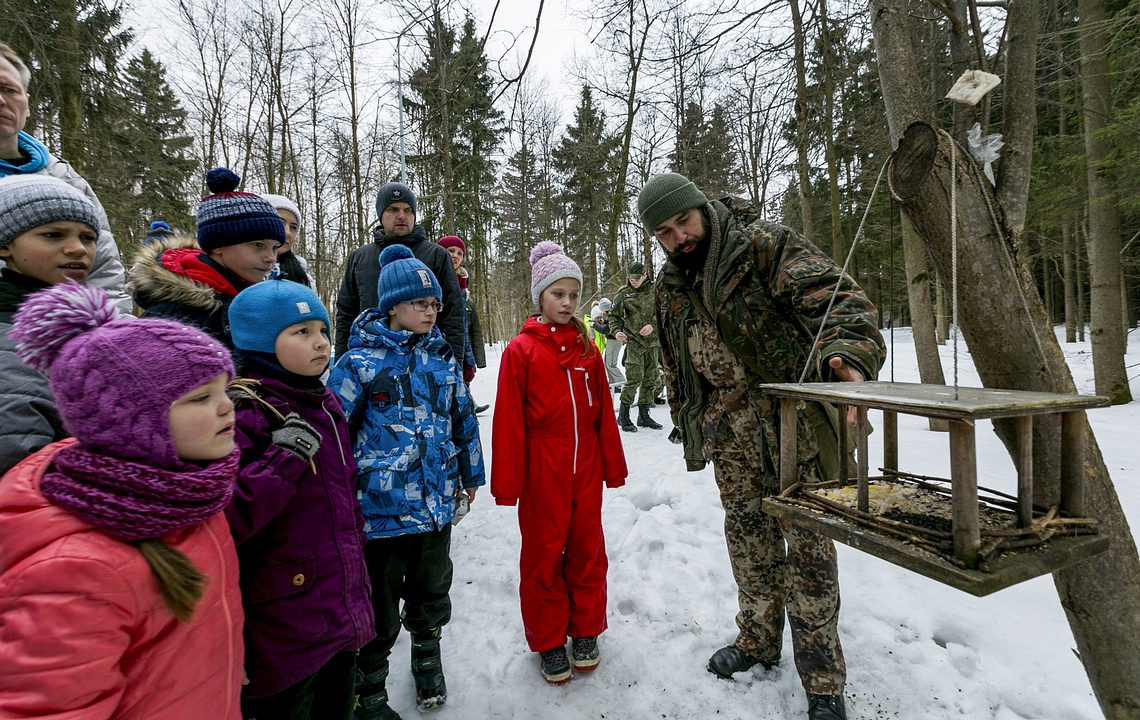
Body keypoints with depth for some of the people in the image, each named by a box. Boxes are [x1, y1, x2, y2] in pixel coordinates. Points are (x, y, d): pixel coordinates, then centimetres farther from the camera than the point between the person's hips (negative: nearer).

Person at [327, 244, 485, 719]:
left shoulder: (442, 359, 3)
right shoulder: (359, 362, -11)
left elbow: (464, 420, 12)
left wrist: (471, 476, 17)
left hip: (438, 502, 4)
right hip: (382, 507, -4)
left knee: (432, 590, 23)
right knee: (379, 609, 11)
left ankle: (428, 661, 49)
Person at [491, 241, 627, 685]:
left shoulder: (586, 348, 5)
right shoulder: (520, 351, -7)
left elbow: (603, 412, 8)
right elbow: (508, 420, -8)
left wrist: (613, 464, 10)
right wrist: (507, 482, -8)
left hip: (586, 469, 4)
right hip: (543, 471, -3)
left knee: (587, 549, 14)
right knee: (544, 554, 10)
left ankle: (586, 631, 34)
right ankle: (548, 641, 29)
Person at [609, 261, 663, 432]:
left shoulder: (653, 290, 6)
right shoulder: (624, 293, 1)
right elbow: (614, 316, 6)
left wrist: (652, 325, -14)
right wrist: (616, 331, -12)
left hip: (652, 341, 4)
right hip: (634, 341, -4)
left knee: (650, 378, 9)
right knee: (634, 378, -13)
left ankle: (644, 415, 21)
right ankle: (623, 415, 0)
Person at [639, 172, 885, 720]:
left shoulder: (766, 246, -11)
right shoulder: (670, 286, 8)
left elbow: (833, 294, -25)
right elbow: (675, 365, 17)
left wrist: (849, 352, -44)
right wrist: (689, 427, 17)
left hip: (792, 413, -5)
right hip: (729, 424, 6)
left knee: (806, 539, -1)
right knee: (747, 531, 15)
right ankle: (758, 640, 35)